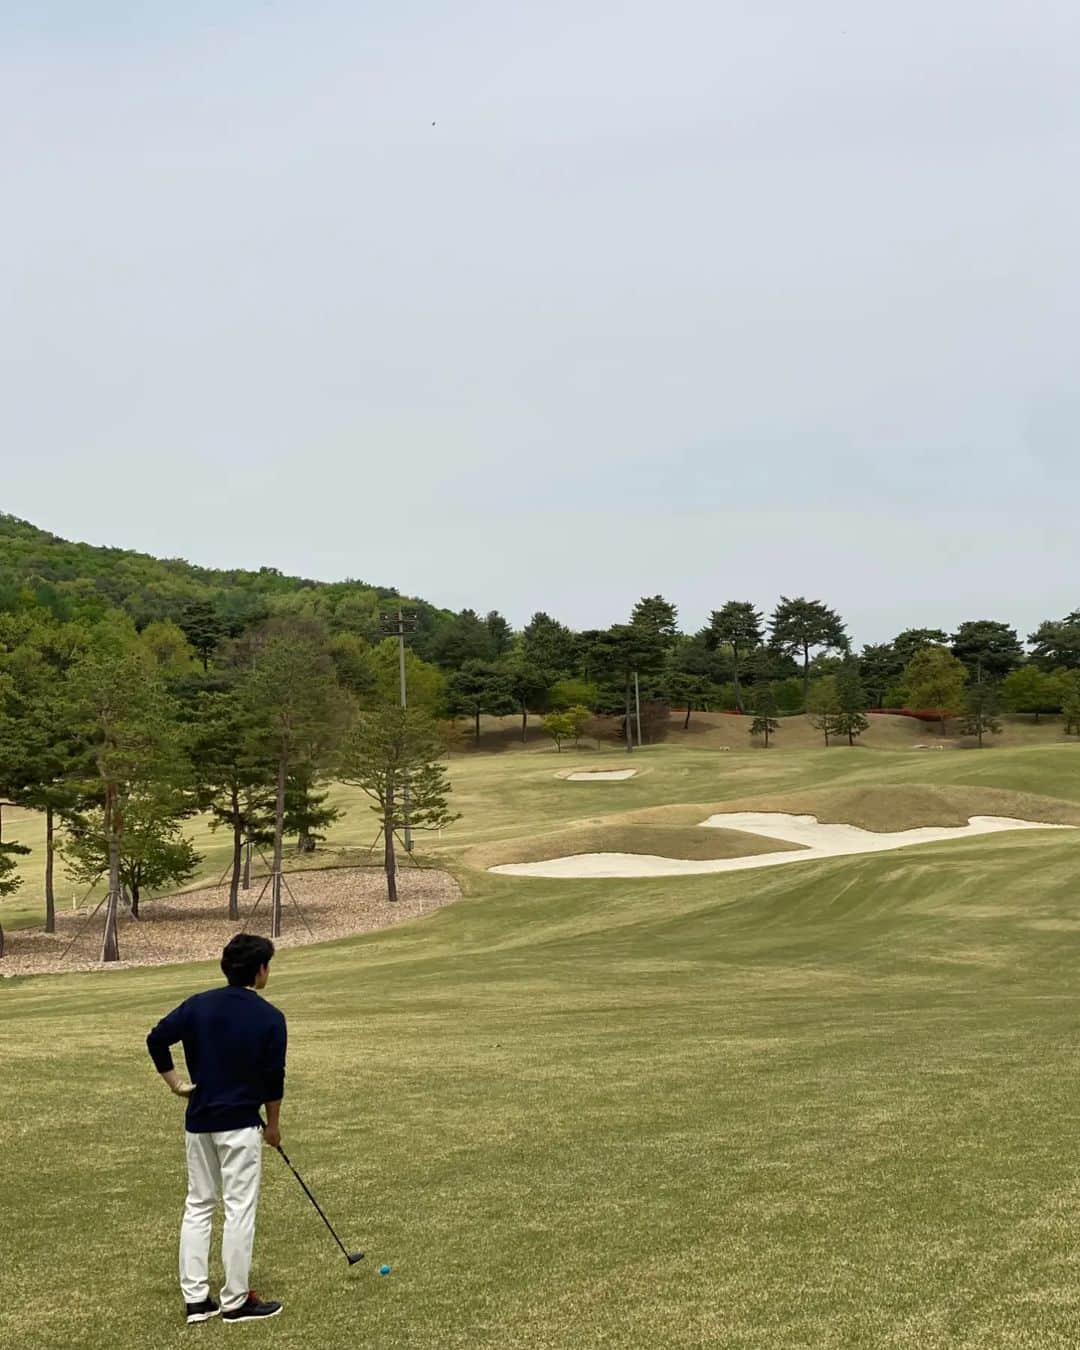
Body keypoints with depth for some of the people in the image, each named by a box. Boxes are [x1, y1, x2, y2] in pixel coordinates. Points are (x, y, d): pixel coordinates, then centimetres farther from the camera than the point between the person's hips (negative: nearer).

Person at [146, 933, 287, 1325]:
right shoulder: (270, 1017, -9)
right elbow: (273, 1078, -5)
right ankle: (236, 1301, 8)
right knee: (239, 1209, 3)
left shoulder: (198, 1005, 2)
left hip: (198, 1121, 5)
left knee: (198, 1206, 13)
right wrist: (273, 1124, 8)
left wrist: (175, 1082, 6)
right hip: (240, 1124, -5)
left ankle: (195, 1298, 15)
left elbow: (156, 1039, -5)